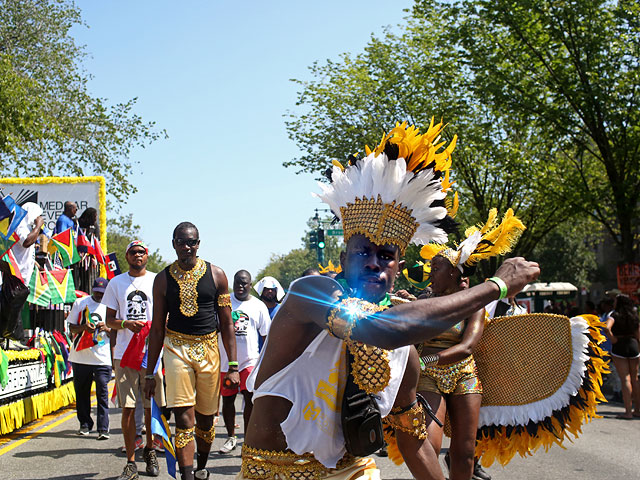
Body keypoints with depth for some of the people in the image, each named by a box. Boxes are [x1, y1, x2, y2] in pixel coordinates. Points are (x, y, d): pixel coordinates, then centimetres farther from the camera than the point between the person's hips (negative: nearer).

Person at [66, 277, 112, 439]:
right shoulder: (80, 303, 8)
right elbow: (72, 328, 7)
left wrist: (106, 328, -13)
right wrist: (84, 327, -14)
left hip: (102, 357, -1)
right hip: (81, 356, 1)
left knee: (102, 393, -7)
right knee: (81, 392, 9)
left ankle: (103, 429, -7)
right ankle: (84, 424, 24)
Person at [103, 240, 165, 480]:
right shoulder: (116, 283, 11)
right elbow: (109, 319, 11)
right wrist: (126, 323, -10)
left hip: (151, 352, -1)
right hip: (124, 353, 1)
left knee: (151, 407, 3)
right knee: (128, 408, -1)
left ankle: (149, 450, 25)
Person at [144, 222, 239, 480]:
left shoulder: (216, 275, 2)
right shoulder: (163, 279, 3)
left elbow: (226, 324, 4)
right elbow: (157, 328, 8)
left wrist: (233, 366, -2)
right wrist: (150, 373, 6)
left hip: (209, 349, 1)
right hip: (177, 349, -1)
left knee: (206, 418, 11)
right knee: (184, 419, -12)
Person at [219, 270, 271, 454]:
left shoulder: (258, 306, 5)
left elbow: (266, 336, 9)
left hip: (250, 359, -2)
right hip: (225, 360, 2)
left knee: (250, 398, -12)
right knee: (227, 399, 10)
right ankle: (231, 437, 27)